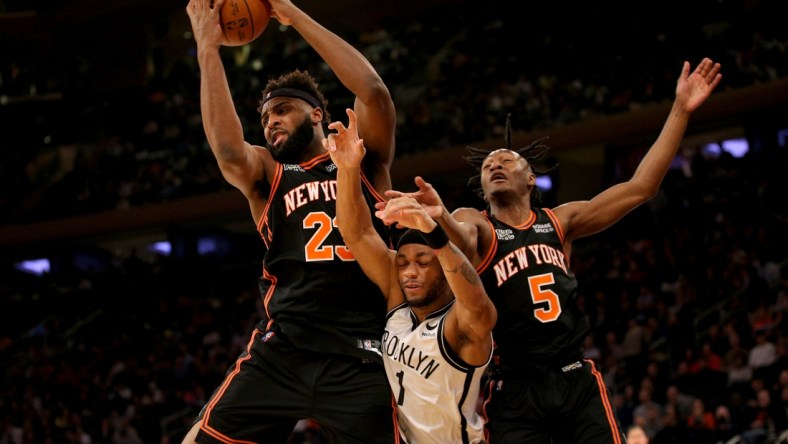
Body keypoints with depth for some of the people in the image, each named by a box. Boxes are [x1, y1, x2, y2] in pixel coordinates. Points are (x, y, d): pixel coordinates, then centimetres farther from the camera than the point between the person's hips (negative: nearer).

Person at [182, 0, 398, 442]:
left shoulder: (365, 162, 13)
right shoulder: (267, 175, 17)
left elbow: (374, 91, -5)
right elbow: (228, 149, -6)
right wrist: (208, 48, -5)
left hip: (359, 358, -2)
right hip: (281, 351, 2)